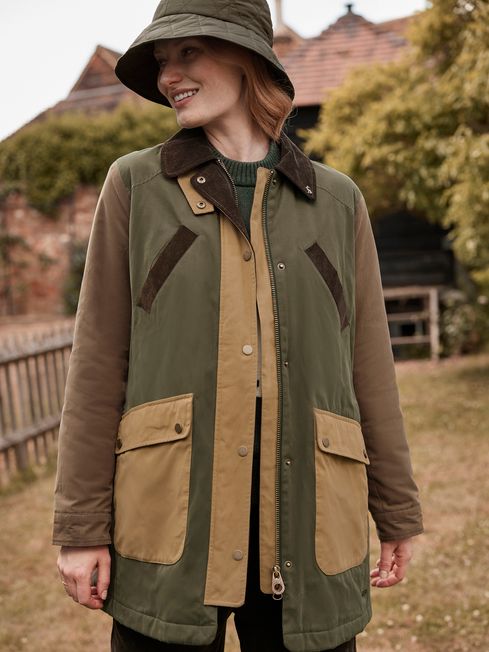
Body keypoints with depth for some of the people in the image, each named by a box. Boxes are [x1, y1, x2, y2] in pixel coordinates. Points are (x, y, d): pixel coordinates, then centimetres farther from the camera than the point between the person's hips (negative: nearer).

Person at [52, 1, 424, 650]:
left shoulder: (337, 199, 8)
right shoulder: (136, 184, 4)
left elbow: (369, 367, 10)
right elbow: (99, 361, 0)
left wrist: (397, 513, 12)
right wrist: (81, 525, -3)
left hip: (307, 529, 2)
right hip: (171, 520, -1)